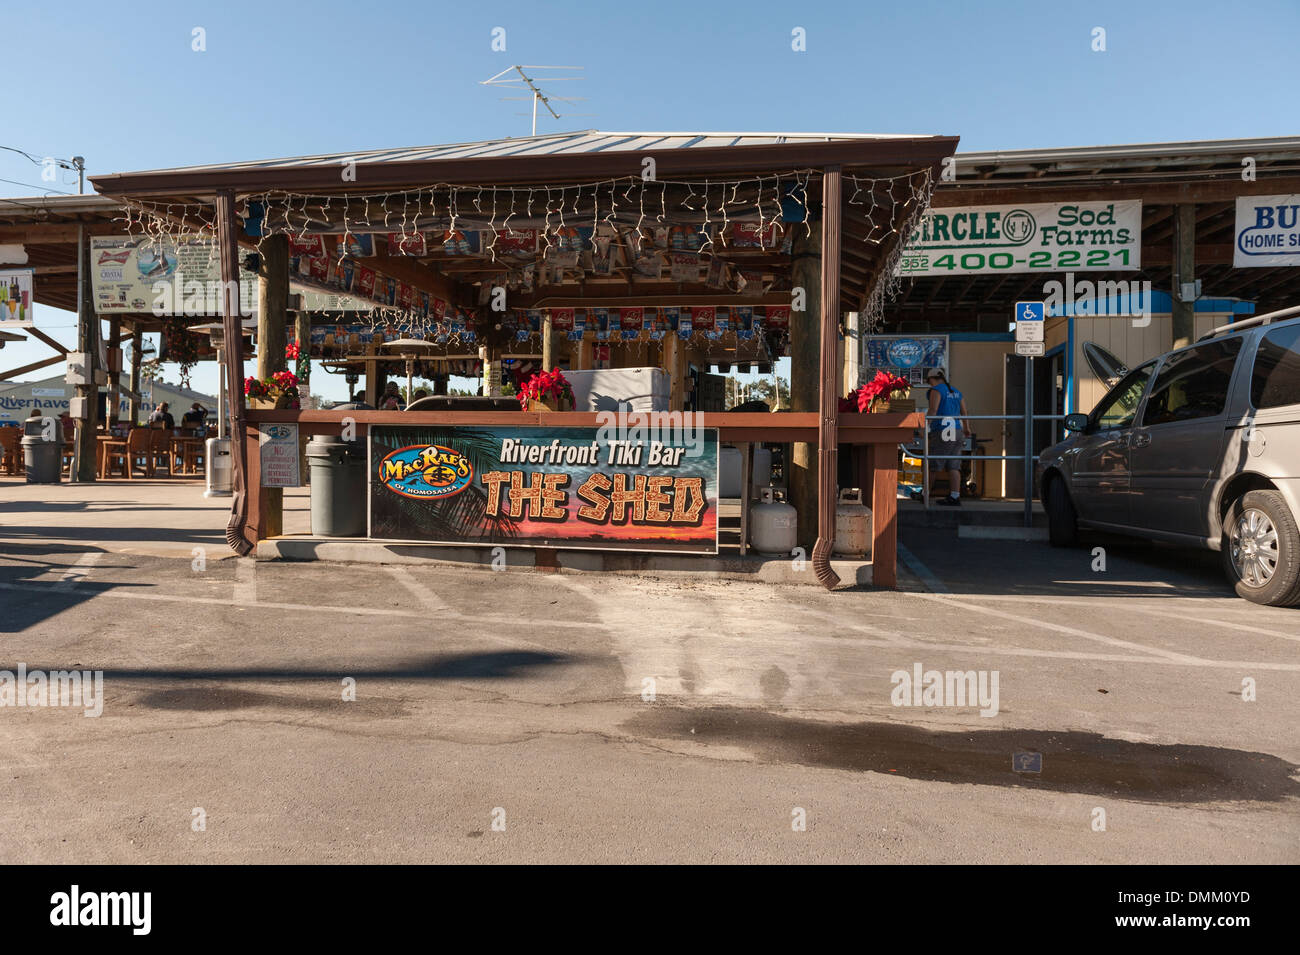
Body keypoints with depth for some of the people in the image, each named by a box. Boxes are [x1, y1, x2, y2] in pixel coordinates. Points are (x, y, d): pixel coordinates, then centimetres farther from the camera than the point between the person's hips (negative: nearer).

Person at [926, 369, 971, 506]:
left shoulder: (936, 390, -3)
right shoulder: (956, 392, 20)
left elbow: (933, 410, -16)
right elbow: (964, 412, 25)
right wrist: (966, 428, 40)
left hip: (942, 432, -7)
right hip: (956, 431, 7)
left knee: (933, 465, 0)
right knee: (953, 466, 3)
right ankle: (954, 497, -4)